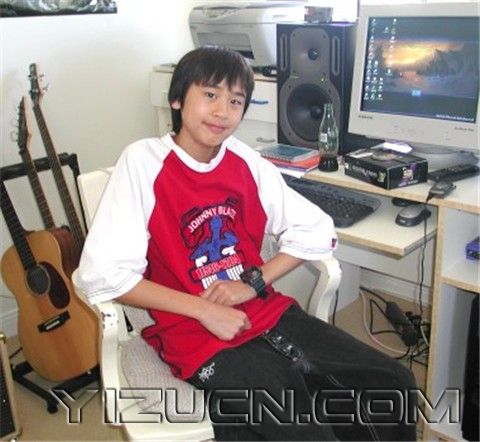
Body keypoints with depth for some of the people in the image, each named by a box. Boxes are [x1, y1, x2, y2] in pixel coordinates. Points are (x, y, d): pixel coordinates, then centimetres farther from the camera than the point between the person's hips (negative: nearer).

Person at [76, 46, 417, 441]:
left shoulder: (246, 160, 5)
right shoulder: (143, 162, -9)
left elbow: (317, 230, 9)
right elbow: (101, 274, -15)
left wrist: (254, 282, -6)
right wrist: (203, 309, -16)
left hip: (270, 315, 6)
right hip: (199, 336, -5)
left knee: (394, 386, -1)